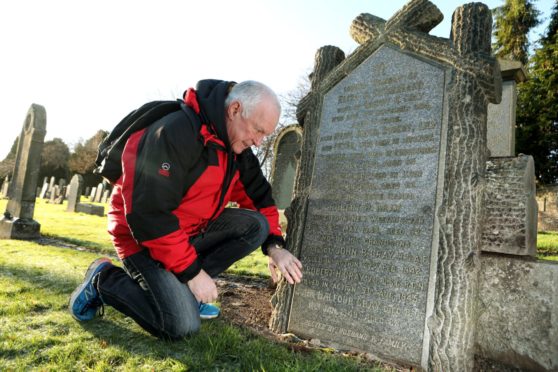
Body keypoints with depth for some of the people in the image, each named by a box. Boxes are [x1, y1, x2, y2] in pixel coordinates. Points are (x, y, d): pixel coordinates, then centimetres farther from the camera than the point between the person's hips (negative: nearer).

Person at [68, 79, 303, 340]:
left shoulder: (237, 147, 1)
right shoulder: (175, 132, -27)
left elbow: (259, 196, 6)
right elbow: (147, 214, -29)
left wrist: (274, 246, -10)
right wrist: (192, 271, -23)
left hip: (192, 232, 8)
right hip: (143, 237, -8)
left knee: (256, 225, -11)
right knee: (182, 326, -19)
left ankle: (182, 290, -1)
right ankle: (103, 279, 4)